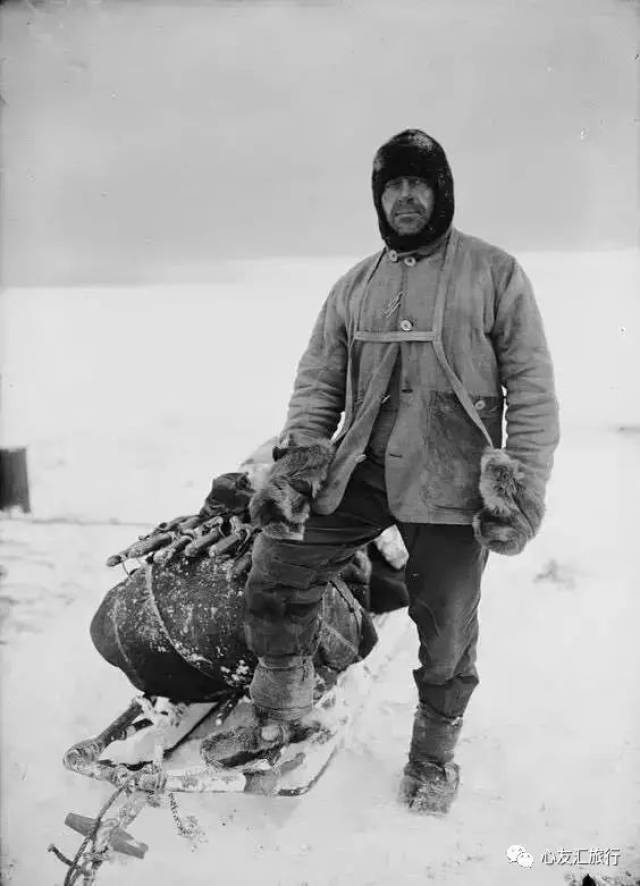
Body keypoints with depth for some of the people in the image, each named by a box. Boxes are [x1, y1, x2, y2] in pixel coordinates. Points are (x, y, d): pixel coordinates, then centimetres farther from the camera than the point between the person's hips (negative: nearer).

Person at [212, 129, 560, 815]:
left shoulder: (492, 272, 1)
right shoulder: (355, 286, 13)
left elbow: (531, 385, -2)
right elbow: (317, 379, 14)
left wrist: (526, 484, -10)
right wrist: (298, 454, -1)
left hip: (451, 482, -3)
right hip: (360, 470, 3)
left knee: (447, 633, 6)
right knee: (276, 569, -8)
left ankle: (433, 759, 33)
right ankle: (282, 702, 19)